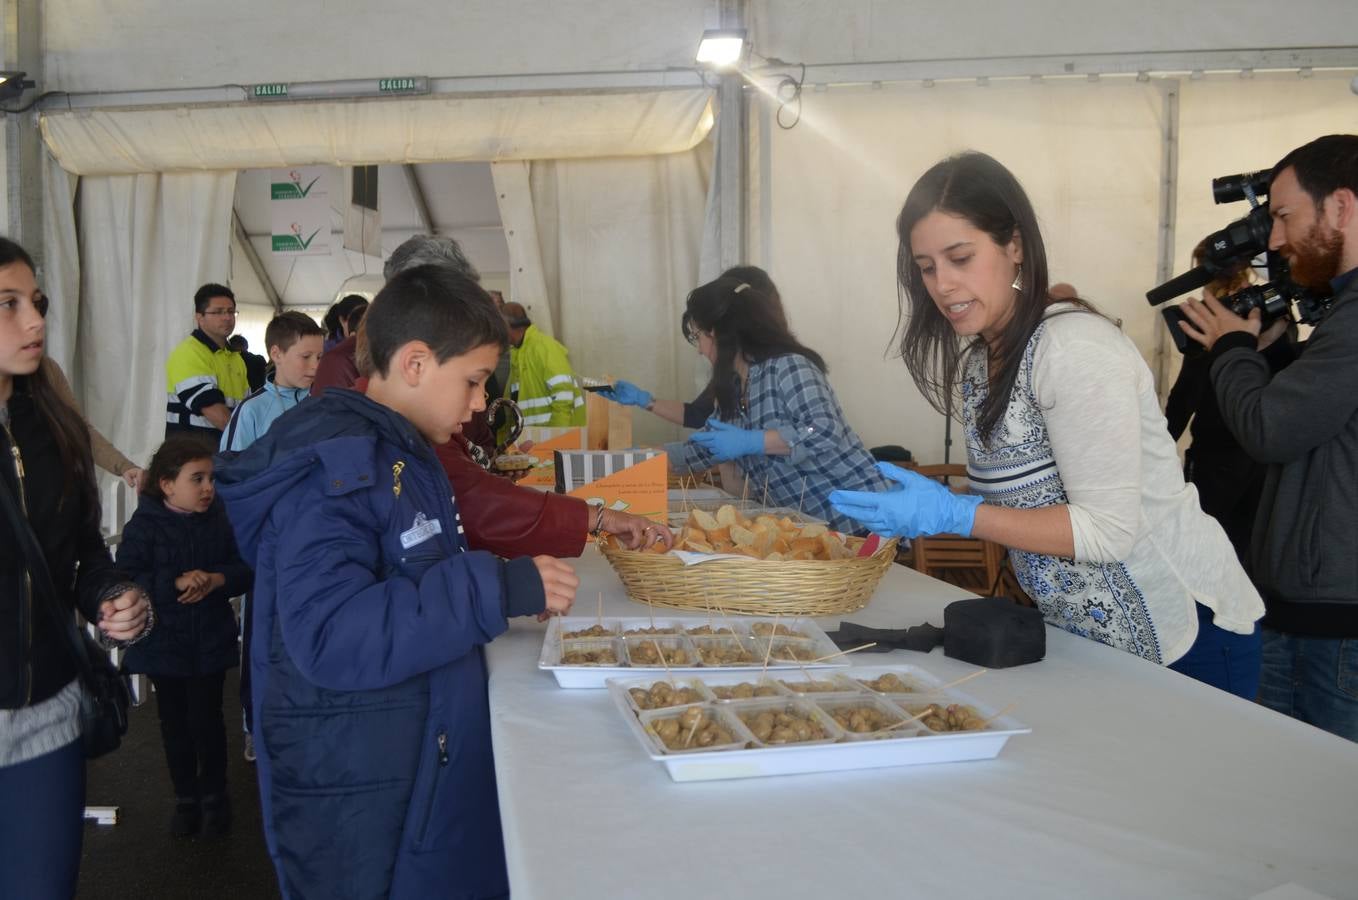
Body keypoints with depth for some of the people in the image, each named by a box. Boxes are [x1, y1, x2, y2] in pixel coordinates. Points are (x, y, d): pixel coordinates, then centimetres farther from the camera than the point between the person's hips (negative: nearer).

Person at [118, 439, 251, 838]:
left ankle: (214, 797, 22)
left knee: (206, 721, 3)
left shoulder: (220, 520, -3)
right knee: (174, 724, 12)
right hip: (162, 644, 0)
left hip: (210, 642, 1)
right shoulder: (144, 525, -11)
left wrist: (216, 579, -22)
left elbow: (244, 568, -2)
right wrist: (176, 583, -28)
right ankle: (186, 798, 27)